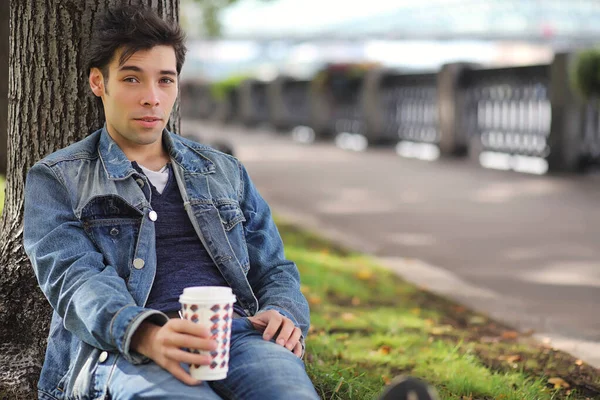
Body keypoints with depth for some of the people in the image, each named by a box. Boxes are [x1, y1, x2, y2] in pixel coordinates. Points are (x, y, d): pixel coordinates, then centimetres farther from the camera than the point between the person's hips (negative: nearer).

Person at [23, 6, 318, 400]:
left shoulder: (226, 172, 27)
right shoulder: (55, 180, 14)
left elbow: (274, 268, 27)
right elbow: (73, 277, -3)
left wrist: (283, 315, 0)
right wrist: (146, 334, -25)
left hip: (236, 330, 4)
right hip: (123, 350, -3)